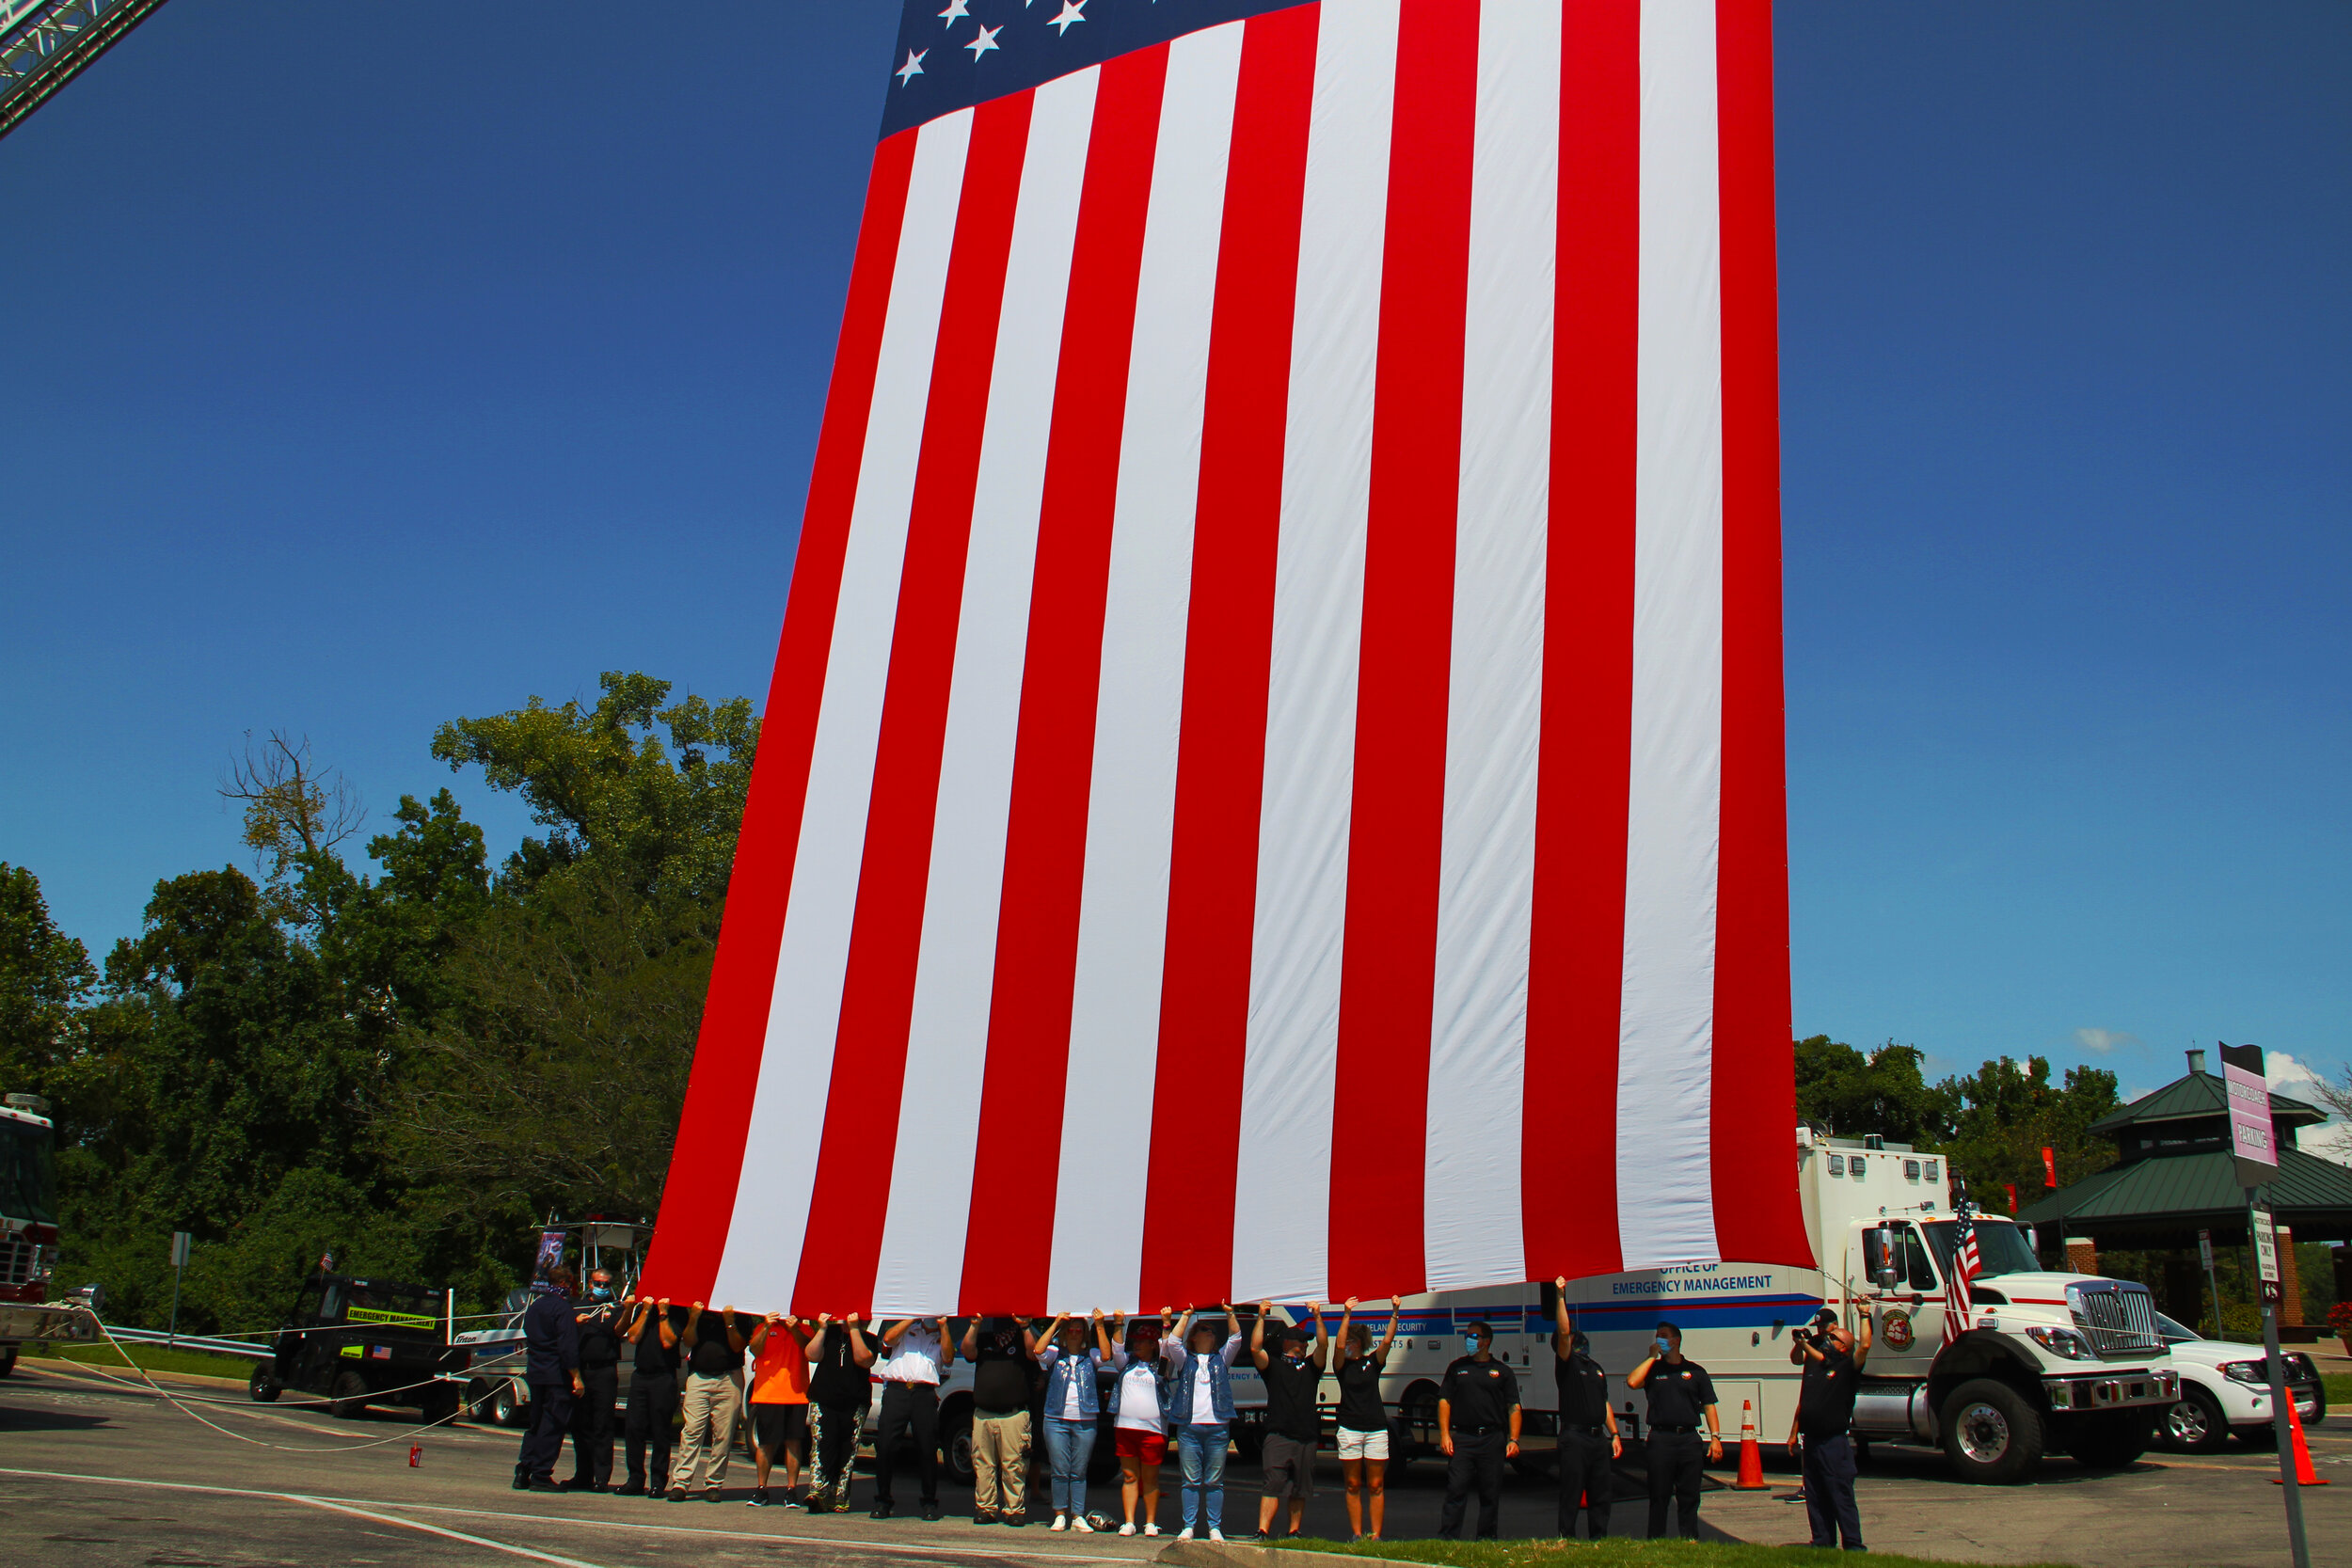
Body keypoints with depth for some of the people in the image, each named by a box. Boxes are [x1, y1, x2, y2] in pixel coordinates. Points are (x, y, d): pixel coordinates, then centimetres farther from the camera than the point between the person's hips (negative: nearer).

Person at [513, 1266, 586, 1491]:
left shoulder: (534, 1305, 15)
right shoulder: (561, 1307, -13)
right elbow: (567, 1346, -19)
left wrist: (575, 1324, 27)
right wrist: (576, 1377, -16)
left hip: (535, 1373, 8)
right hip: (557, 1376, -8)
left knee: (536, 1423, 15)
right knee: (552, 1426, -3)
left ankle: (523, 1471, 10)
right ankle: (541, 1475, -3)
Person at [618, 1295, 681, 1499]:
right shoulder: (641, 1308, 14)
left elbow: (668, 1342, -13)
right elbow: (633, 1338, 1)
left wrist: (663, 1313, -12)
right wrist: (646, 1311, -4)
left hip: (664, 1377, -5)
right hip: (640, 1374, 5)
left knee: (660, 1432, -1)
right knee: (633, 1429, 3)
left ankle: (658, 1483, 5)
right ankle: (636, 1480, 12)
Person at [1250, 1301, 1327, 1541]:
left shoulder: (1311, 1365, 14)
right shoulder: (1273, 1363, 7)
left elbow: (1323, 1345, 0)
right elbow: (1255, 1348, -8)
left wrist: (1318, 1317, -10)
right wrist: (1261, 1317, -12)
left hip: (1307, 1437, 3)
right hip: (1278, 1435, -3)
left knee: (1300, 1489, 8)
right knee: (1273, 1484, -11)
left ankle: (1294, 1533, 17)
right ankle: (1263, 1532, -14)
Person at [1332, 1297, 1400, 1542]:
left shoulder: (1373, 1362, 5)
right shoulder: (1343, 1365, 4)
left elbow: (1388, 1340, -8)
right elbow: (1339, 1345, -14)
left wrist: (1395, 1313, -20)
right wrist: (1347, 1315, -24)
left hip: (1376, 1429, 0)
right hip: (1350, 1429, 0)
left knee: (1376, 1486, 1)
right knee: (1353, 1486, 3)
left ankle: (1376, 1535, 5)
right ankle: (1357, 1535, 8)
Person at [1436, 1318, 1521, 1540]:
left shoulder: (1502, 1371, 10)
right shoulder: (1457, 1368, 13)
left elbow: (1514, 1407, 6)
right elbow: (1444, 1401, 9)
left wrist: (1513, 1440, -5)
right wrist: (1444, 1434, -2)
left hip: (1492, 1439, 0)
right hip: (1461, 1438, 0)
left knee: (1490, 1494, 3)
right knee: (1456, 1490, -6)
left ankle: (1486, 1541, 12)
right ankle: (1446, 1539, -4)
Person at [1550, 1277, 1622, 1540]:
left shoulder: (1596, 1368, 21)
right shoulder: (1567, 1362, -1)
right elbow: (1563, 1331, -17)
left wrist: (1614, 1434, 14)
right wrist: (1560, 1296, -24)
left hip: (1598, 1437, 7)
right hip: (1575, 1437, -7)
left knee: (1600, 1496, 10)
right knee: (1571, 1495, -5)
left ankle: (1600, 1541, 18)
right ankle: (1566, 1540, 0)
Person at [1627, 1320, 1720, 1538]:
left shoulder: (1695, 1371, 11)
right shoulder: (1653, 1369, 11)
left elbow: (1708, 1405, 9)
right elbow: (1632, 1382, -9)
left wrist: (1715, 1437, -1)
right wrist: (1652, 1357, -3)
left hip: (1689, 1438, 0)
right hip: (1660, 1437, 0)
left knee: (1689, 1496, 5)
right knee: (1659, 1495, 3)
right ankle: (1655, 1543, 9)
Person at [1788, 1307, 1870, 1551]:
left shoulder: (1847, 1368, -3)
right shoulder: (1814, 1366, 16)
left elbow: (1864, 1346, -20)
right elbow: (1802, 1395, 23)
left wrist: (1865, 1316, -14)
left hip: (1835, 1442, -7)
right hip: (1811, 1440, 7)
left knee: (1841, 1497, -6)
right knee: (1815, 1498, 10)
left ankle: (1853, 1545, -1)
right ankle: (1822, 1542, 17)